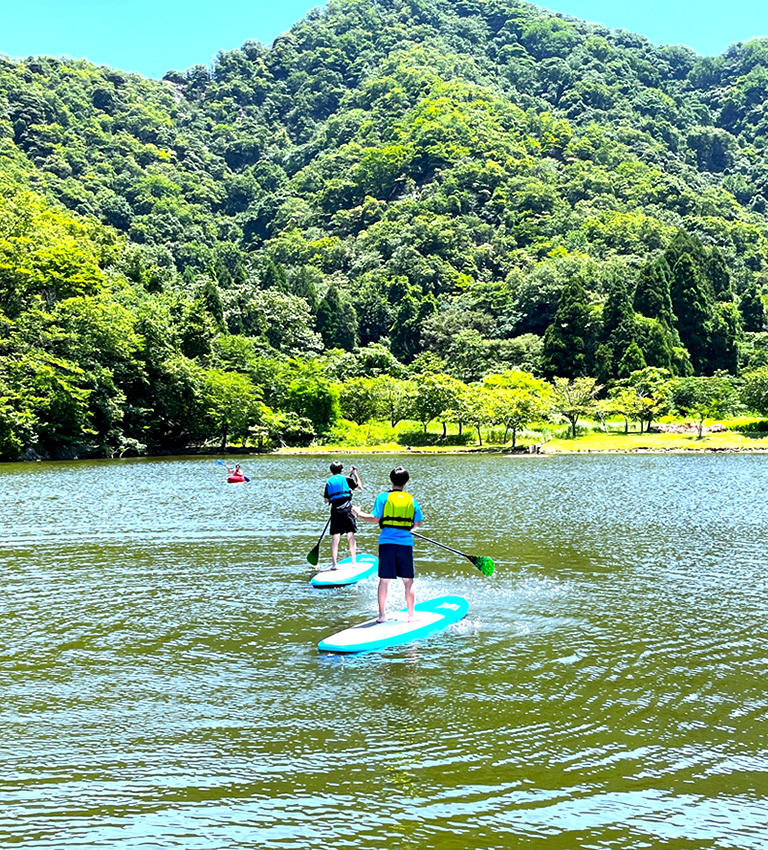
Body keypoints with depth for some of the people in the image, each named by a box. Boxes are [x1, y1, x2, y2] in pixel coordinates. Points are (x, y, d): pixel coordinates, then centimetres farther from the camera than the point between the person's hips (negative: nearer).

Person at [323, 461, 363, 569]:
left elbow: (326, 500, 10)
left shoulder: (329, 482, 9)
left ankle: (334, 563, 0)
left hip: (335, 511, 2)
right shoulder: (346, 479, 2)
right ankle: (354, 562, 3)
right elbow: (360, 486, 12)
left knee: (335, 538, 3)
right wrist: (355, 473, 21)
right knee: (351, 536, 4)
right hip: (347, 510, -2)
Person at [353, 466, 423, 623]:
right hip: (406, 543, 1)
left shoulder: (383, 497, -2)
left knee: (384, 580, 5)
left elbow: (374, 518, -8)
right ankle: (411, 615, 12)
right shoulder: (412, 500, 5)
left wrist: (359, 513, 8)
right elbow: (417, 523, 8)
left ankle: (382, 615, 10)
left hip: (387, 542, -1)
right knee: (408, 581, 8)